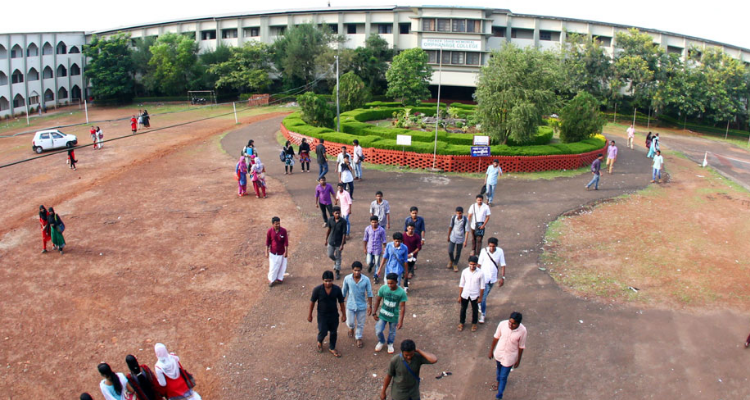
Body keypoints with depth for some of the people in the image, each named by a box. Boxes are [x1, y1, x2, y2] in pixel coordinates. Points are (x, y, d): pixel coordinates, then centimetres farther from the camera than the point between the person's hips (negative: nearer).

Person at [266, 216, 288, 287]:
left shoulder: (283, 231, -16)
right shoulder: (270, 231, -14)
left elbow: (286, 242, -10)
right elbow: (267, 242, -3)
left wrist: (286, 252, -9)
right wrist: (267, 252, -1)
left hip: (281, 253, 0)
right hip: (273, 253, 0)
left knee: (281, 266, 14)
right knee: (273, 266, 7)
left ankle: (279, 278, 37)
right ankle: (271, 280, 29)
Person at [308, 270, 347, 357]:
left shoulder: (337, 289, -15)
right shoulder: (317, 289, -21)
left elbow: (341, 302, -3)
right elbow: (312, 302, -8)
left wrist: (344, 314, 2)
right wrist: (310, 314, 0)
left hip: (334, 315, 2)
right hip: (322, 315, -2)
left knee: (334, 332, 16)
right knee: (323, 332, 7)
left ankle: (332, 348, 41)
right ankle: (319, 342, 44)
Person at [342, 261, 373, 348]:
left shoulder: (366, 280, -18)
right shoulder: (347, 278, -16)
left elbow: (369, 293, -8)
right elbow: (344, 292, -2)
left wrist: (370, 306, -6)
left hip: (362, 306, 0)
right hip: (350, 305, 0)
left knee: (360, 324, 15)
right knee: (350, 323, 13)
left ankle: (358, 338, 40)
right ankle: (351, 328, 50)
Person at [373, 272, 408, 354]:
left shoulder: (401, 292, -23)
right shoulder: (383, 288, -18)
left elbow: (402, 307, -16)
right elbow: (378, 300, -4)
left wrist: (401, 321, -16)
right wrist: (374, 313, 0)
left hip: (394, 317, -1)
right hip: (383, 315, 1)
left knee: (392, 332, 18)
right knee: (378, 331, 3)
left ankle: (390, 344, 49)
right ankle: (381, 342, 37)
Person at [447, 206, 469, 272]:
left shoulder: (465, 220, -16)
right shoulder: (453, 218, -9)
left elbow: (467, 231, -12)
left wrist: (465, 241, -15)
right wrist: (448, 236, 12)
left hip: (460, 239, -1)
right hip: (453, 237, 1)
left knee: (458, 253, 8)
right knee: (450, 251, -3)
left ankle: (455, 264, 30)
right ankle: (451, 261, 29)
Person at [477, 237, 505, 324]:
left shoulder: (500, 251, -13)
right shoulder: (484, 251, -17)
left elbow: (502, 265, -6)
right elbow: (479, 264, -6)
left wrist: (502, 278, -8)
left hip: (493, 278, 3)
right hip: (484, 277, -3)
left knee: (486, 294, 24)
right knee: (483, 296, -2)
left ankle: (480, 304, 51)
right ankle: (483, 314, 13)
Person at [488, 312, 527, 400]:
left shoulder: (522, 331, -28)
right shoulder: (502, 324, -23)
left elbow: (521, 346, -13)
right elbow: (496, 337, -7)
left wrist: (518, 360, -2)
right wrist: (491, 351, 4)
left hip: (509, 357, -3)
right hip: (498, 353, 3)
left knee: (503, 377, 8)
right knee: (499, 369, 30)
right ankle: (499, 382, 60)